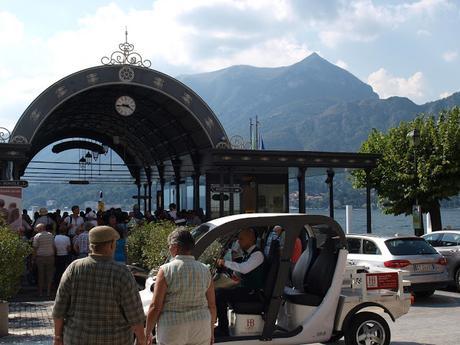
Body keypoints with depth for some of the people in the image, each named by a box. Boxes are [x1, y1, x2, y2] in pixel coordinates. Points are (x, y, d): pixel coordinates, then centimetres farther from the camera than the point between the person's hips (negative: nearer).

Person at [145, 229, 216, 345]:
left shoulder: (166, 270, -10)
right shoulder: (205, 271, 3)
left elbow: (155, 307, -11)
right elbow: (212, 306, 6)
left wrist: (147, 332, 0)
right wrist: (211, 331, 19)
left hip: (172, 331, -4)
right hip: (201, 331, 4)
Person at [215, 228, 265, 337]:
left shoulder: (257, 254, -14)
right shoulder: (247, 253, 15)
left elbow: (244, 269, -30)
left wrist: (225, 263, -21)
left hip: (253, 293, -10)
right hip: (245, 290, 10)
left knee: (220, 294, -21)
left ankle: (223, 330, -15)